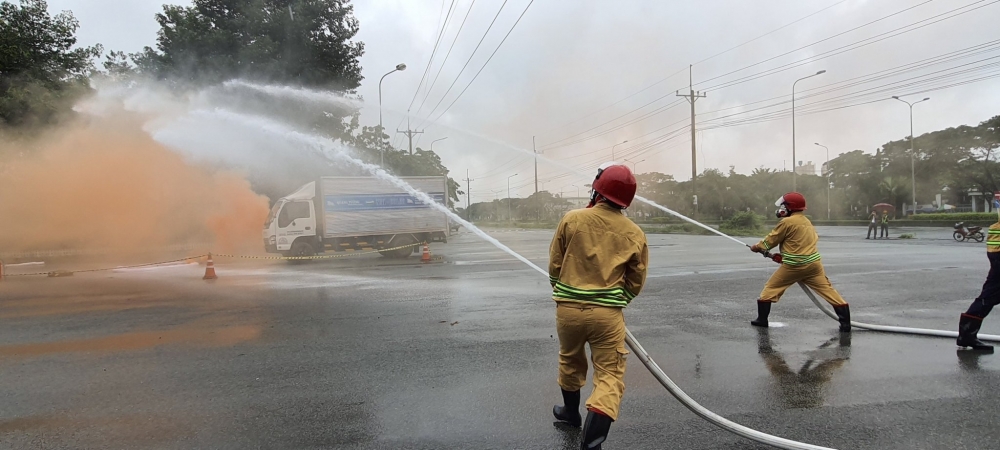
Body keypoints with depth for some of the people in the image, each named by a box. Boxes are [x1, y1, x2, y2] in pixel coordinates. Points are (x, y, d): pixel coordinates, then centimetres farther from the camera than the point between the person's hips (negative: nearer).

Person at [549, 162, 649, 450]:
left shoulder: (572, 219, -4)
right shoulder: (635, 234, -1)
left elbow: (554, 265, 3)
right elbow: (636, 283, 7)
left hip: (568, 309, 2)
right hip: (607, 313, -1)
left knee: (570, 361, 25)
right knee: (610, 375, 5)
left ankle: (571, 412, 47)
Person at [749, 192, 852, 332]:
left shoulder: (786, 222, -9)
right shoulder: (807, 221, 14)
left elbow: (771, 240, -1)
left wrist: (757, 247, 16)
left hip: (793, 265, -6)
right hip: (813, 263, 6)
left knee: (771, 288, 8)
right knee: (827, 289, 7)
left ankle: (762, 318, 9)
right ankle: (845, 322, 3)